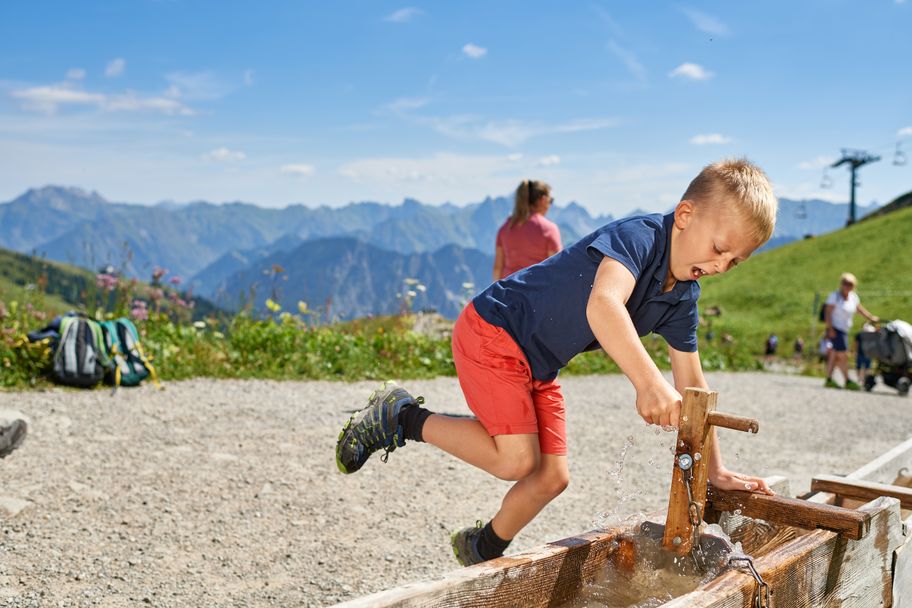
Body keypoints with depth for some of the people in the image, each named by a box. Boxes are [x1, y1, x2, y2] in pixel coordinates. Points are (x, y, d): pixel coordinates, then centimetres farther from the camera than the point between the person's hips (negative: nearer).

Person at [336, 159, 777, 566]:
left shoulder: (683, 298, 2)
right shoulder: (638, 235, -24)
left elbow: (690, 382, 8)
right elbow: (603, 303, -45)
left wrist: (714, 468, 6)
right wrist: (647, 380, -57)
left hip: (539, 368, 9)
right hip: (493, 334, -9)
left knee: (552, 477, 7)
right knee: (516, 460, -18)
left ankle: (483, 550, 31)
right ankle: (403, 417, 1)